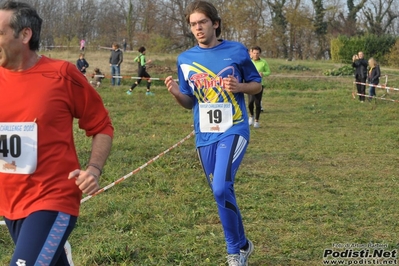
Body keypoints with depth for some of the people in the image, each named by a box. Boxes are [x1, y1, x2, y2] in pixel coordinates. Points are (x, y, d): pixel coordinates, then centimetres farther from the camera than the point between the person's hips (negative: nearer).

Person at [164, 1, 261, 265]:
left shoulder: (237, 51, -4)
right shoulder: (185, 59, 5)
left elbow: (257, 84, 7)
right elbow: (190, 102, 11)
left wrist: (240, 87, -15)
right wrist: (177, 93, -11)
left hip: (233, 130, -4)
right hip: (204, 135, 4)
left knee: (221, 189, -20)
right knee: (222, 194, 11)